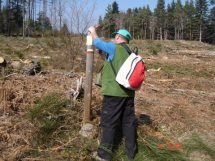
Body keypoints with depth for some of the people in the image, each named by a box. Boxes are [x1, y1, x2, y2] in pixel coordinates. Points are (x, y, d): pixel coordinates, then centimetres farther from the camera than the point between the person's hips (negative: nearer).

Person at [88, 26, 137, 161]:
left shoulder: (114, 48, -7)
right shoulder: (131, 53, 15)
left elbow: (98, 43, 2)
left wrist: (93, 32, 20)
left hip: (114, 93, -7)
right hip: (129, 93, 7)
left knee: (109, 123, 2)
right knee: (129, 122, 13)